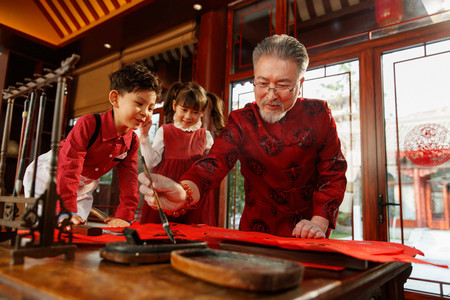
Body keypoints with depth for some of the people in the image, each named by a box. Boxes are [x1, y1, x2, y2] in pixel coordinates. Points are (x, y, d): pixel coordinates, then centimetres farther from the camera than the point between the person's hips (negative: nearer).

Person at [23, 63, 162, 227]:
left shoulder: (132, 142, -12)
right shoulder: (88, 124, -31)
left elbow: (129, 179, -11)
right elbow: (69, 167, -34)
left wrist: (124, 216, -19)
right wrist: (67, 211, -37)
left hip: (83, 189, 5)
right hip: (47, 177, -5)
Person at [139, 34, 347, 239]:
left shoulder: (319, 115, -1)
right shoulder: (241, 121, -3)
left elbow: (333, 173, 1)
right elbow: (216, 161, -19)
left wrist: (319, 223, -14)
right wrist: (183, 193, -40)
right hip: (257, 231, 0)